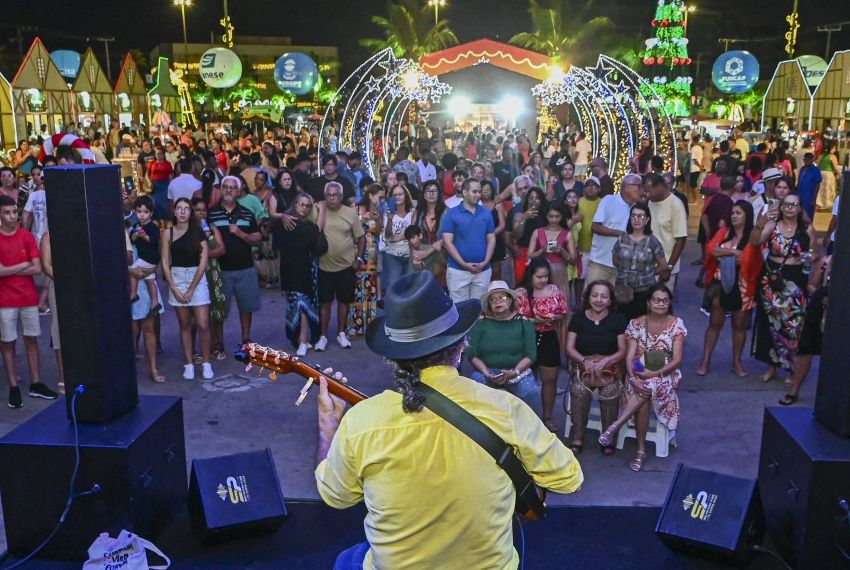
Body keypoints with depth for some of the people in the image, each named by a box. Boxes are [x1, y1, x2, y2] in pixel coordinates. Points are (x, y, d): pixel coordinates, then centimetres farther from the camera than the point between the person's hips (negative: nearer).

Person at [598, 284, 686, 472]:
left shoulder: (677, 324, -1)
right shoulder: (636, 324, 1)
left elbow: (677, 359, -6)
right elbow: (630, 356, -5)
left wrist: (655, 374, -19)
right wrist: (633, 378, -24)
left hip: (665, 374, -1)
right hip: (639, 374, 1)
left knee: (648, 387, -36)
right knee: (642, 395, -33)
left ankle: (614, 427, -35)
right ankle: (641, 450, -25)